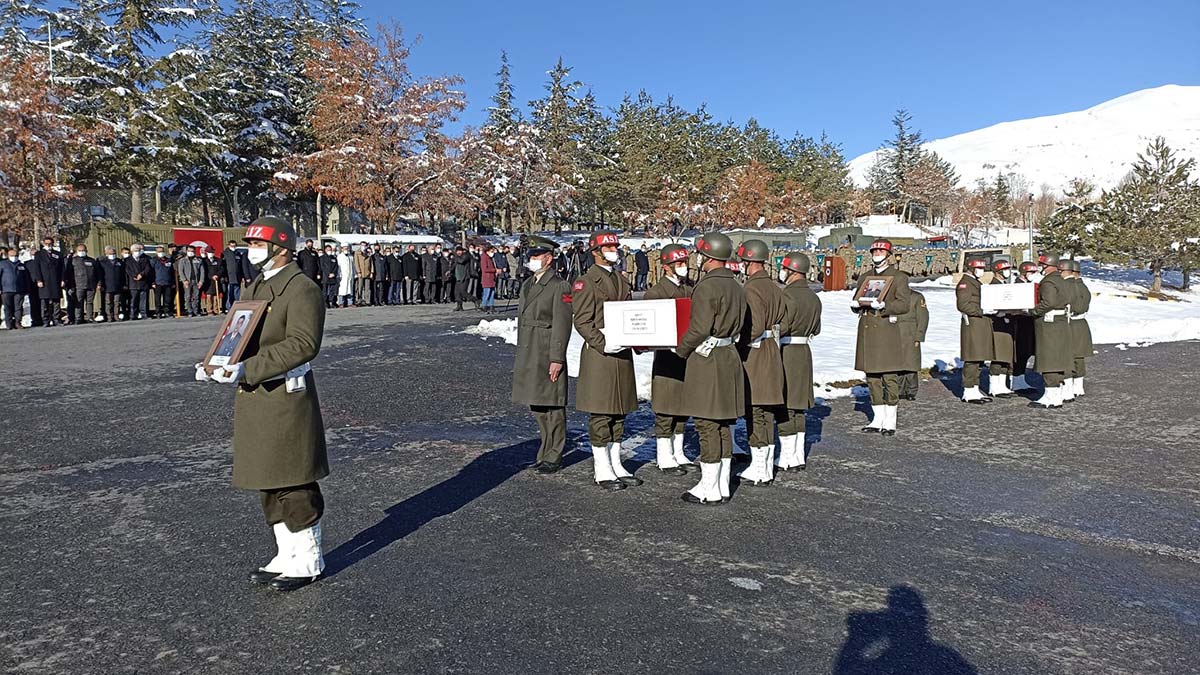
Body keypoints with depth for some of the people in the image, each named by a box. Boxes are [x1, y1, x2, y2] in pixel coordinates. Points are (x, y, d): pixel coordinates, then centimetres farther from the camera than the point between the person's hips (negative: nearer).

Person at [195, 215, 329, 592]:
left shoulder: (301, 289, -13)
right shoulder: (255, 288, 17)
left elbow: (304, 343, -23)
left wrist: (248, 369, -28)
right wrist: (217, 366, 0)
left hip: (286, 399, -10)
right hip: (254, 399, 10)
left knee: (294, 485, 0)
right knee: (268, 484, 16)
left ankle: (309, 561, 15)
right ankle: (287, 556, 30)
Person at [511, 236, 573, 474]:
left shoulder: (559, 286, -9)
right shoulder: (528, 284, 16)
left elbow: (562, 324, -13)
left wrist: (557, 359, -17)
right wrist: (520, 354, 19)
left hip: (548, 355, -8)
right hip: (528, 355, 8)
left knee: (552, 406, 0)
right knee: (537, 406, 14)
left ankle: (554, 456, 9)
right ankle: (546, 451, 27)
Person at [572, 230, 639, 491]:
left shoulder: (621, 281, 17)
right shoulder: (585, 282, -7)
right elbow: (582, 321, -13)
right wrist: (603, 343, -21)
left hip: (622, 353, 8)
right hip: (598, 355, -8)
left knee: (618, 412, 12)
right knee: (600, 414, -2)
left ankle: (616, 465, 21)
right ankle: (602, 470, 7)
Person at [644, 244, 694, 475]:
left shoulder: (691, 291, 13)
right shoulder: (655, 292, -6)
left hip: (689, 357, 6)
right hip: (667, 358, -6)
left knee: (683, 408, 13)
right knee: (665, 412, 0)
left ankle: (678, 454, 24)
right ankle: (665, 459, 9)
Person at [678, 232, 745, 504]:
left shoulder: (707, 286, -16)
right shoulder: (736, 287, 11)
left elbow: (699, 328, -19)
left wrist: (682, 350, -5)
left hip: (707, 359, -9)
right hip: (730, 356, 9)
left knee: (707, 425, -3)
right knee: (724, 425, 13)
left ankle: (710, 489, 3)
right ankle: (723, 486, 20)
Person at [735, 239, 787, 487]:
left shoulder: (751, 289, -16)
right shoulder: (775, 287, 11)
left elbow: (754, 327, -23)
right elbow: (782, 321, 17)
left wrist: (736, 345, -12)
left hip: (754, 355, -9)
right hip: (772, 353, 9)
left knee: (755, 412, -3)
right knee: (767, 414, 13)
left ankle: (758, 469, 2)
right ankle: (767, 467, 21)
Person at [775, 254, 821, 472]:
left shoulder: (788, 296, -17)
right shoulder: (813, 298, 10)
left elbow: (779, 327, -22)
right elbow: (816, 329, 15)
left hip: (785, 354, -9)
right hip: (805, 353, 9)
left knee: (784, 408, -2)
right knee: (799, 407, 14)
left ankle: (788, 458, 3)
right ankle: (798, 456, 21)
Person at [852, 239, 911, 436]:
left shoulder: (899, 277, 2)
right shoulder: (864, 278, 17)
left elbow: (904, 304, -8)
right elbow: (856, 300, 18)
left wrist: (884, 305, -23)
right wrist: (855, 305, -6)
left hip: (887, 332, -5)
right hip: (867, 333, 5)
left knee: (890, 377, -4)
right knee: (872, 377, 7)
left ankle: (890, 421, 4)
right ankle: (878, 419, 16)